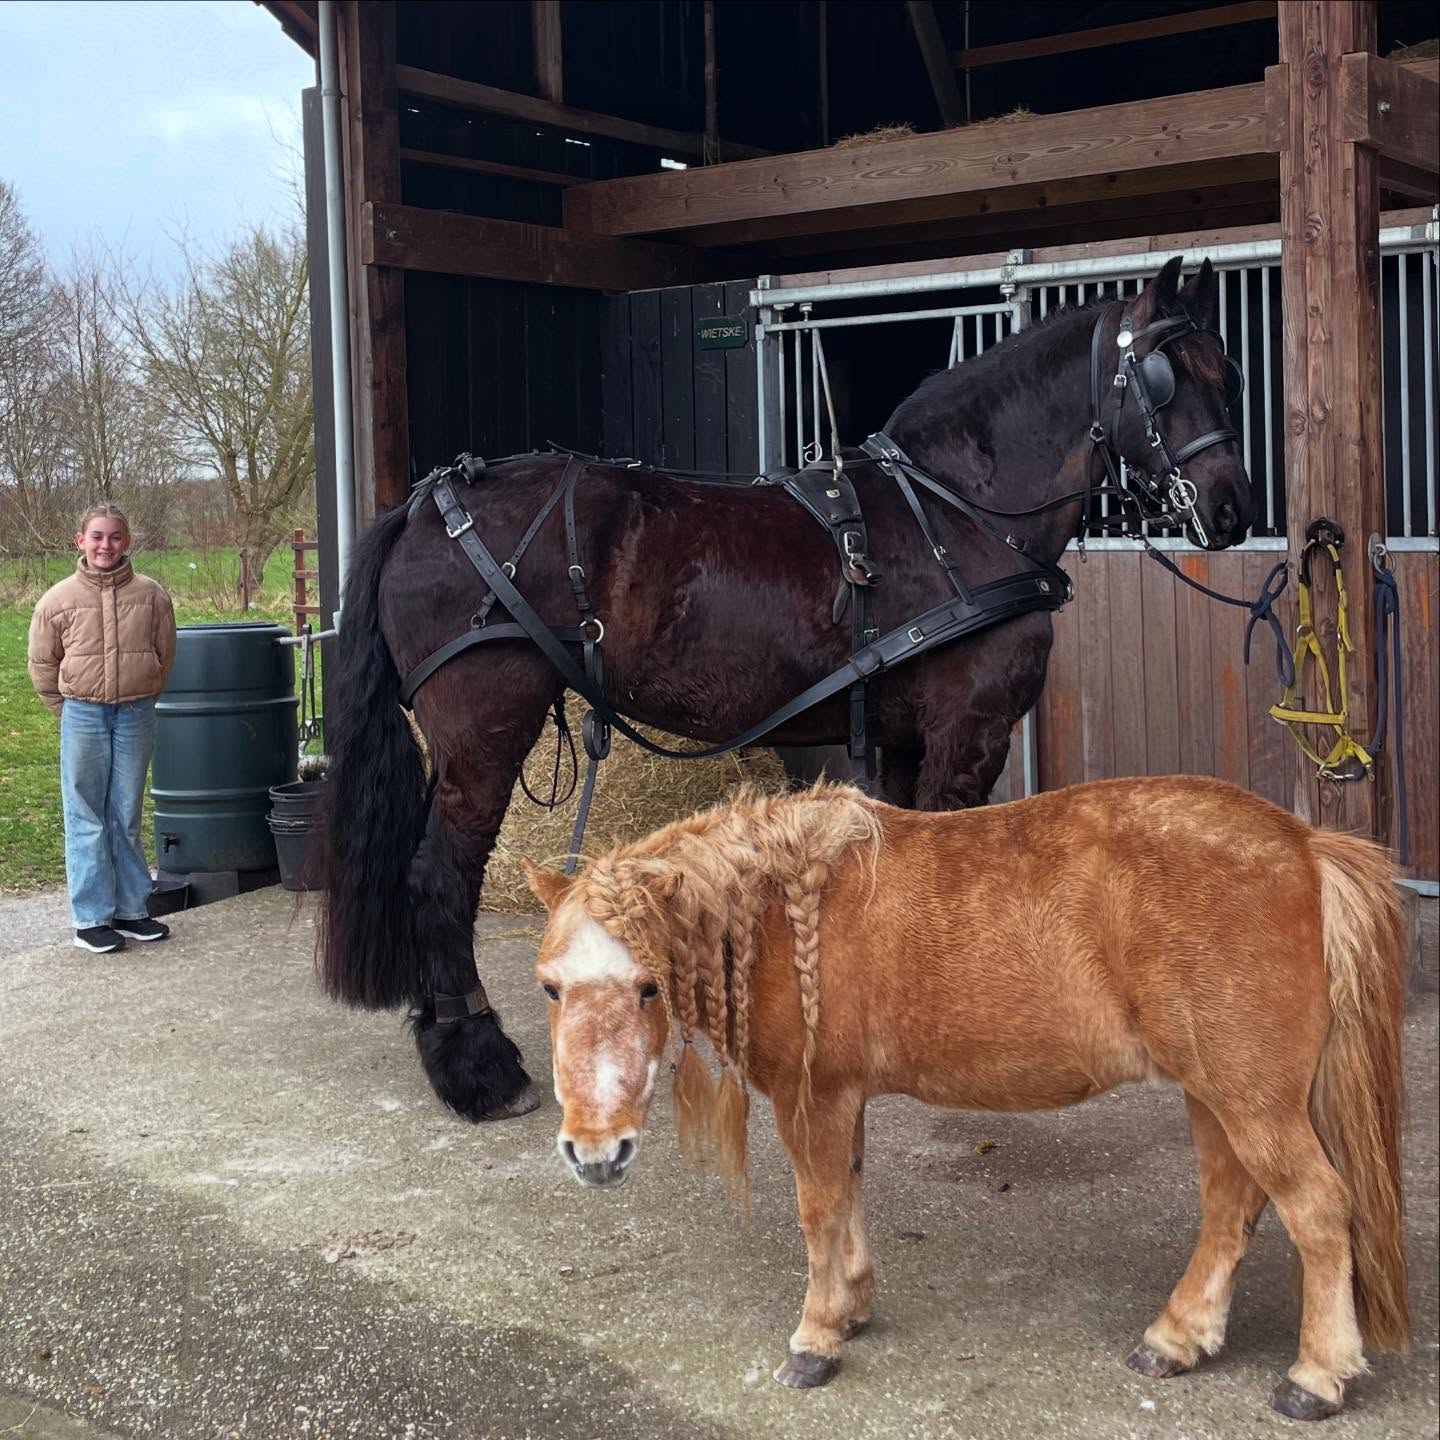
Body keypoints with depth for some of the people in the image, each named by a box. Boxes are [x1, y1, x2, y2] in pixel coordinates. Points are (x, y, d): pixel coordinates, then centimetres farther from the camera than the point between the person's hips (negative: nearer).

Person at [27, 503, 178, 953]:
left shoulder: (151, 595, -1)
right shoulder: (59, 599, -3)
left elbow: (164, 655, 10)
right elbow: (43, 664, 7)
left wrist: (140, 700, 11)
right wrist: (70, 709, 7)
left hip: (136, 714, 1)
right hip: (82, 716, -1)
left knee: (126, 818, 10)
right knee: (87, 819, 2)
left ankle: (131, 910, 18)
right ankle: (91, 919, 7)